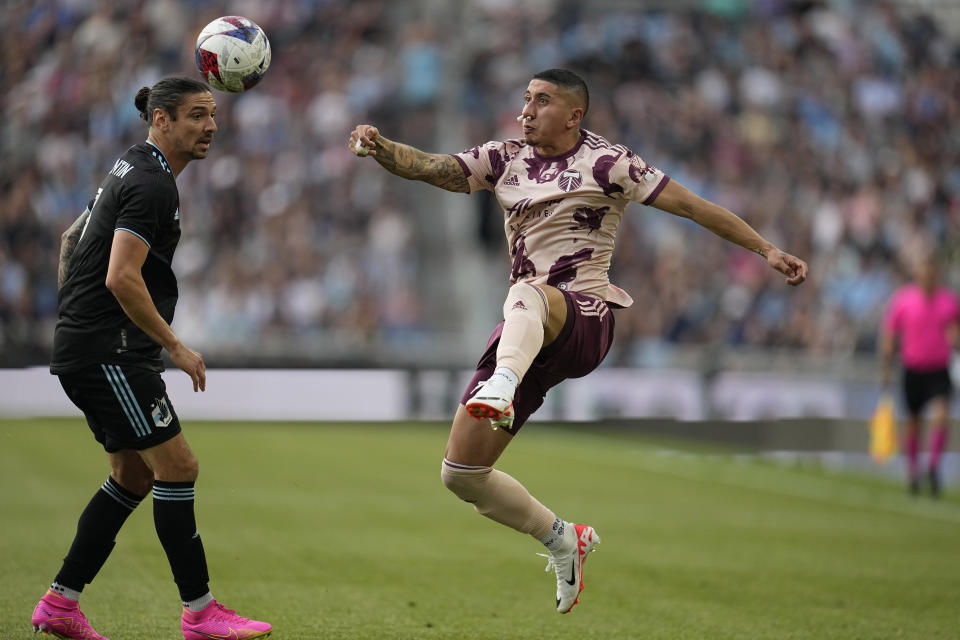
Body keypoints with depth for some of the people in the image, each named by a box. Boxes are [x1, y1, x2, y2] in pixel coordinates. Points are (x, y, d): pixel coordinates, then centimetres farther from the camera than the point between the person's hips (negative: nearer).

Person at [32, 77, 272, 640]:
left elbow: (72, 240, 26)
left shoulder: (131, 171, 18)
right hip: (108, 352, -11)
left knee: (135, 475, 13)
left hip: (84, 347, 11)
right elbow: (122, 278, -24)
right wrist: (177, 348, -18)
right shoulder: (152, 185, -15)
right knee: (177, 465, -10)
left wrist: (76, 313, 29)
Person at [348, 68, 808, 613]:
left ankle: (500, 389, -72)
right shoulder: (505, 161, 15)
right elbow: (428, 167, 5)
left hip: (585, 320, -6)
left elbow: (691, 205, 1)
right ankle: (563, 540, 22)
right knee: (461, 473, 1)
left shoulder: (606, 162, 1)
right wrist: (378, 147, -16)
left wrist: (767, 249, -3)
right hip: (530, 340, 6)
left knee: (528, 295, -42)